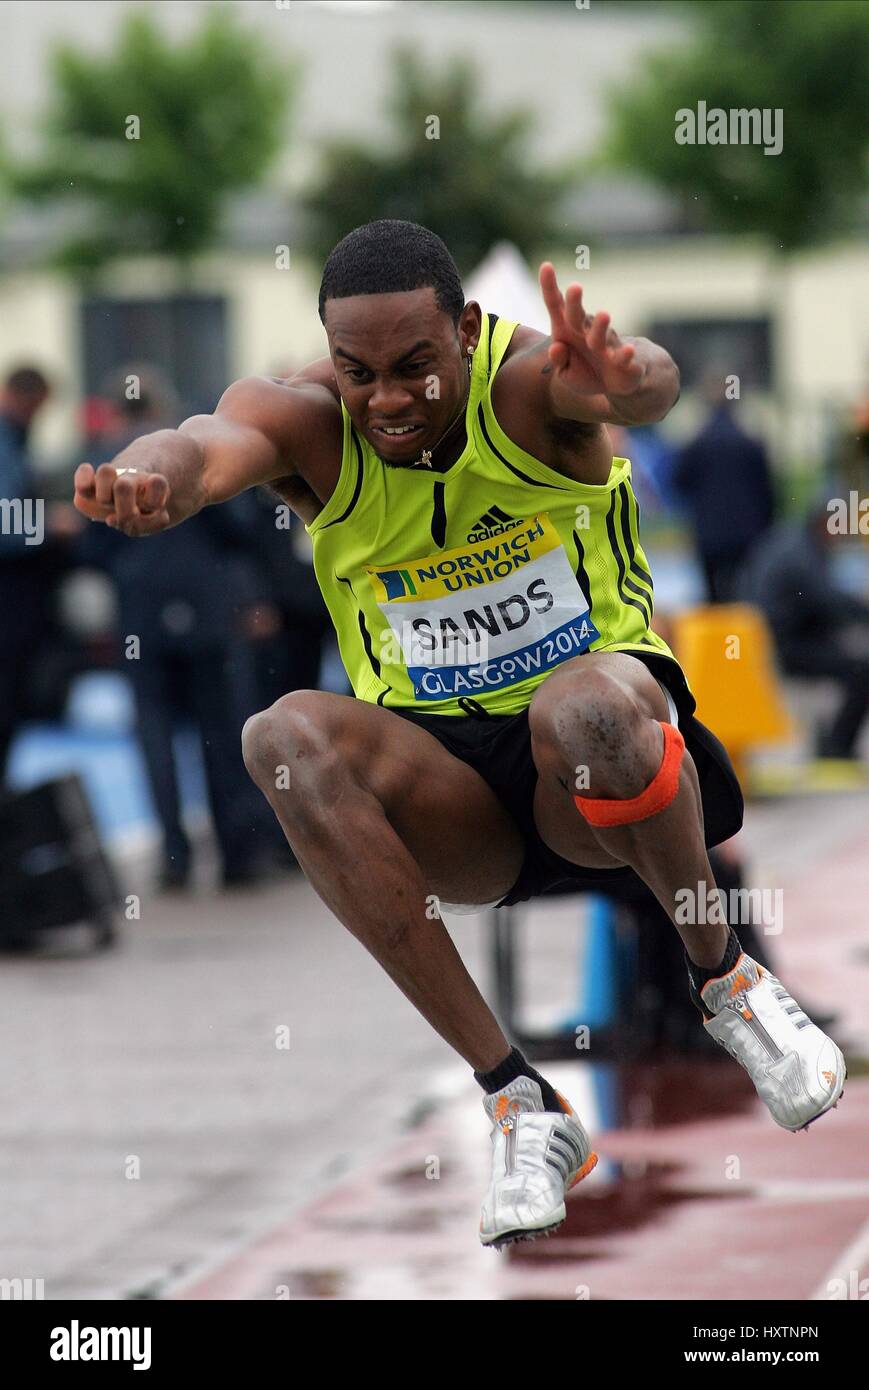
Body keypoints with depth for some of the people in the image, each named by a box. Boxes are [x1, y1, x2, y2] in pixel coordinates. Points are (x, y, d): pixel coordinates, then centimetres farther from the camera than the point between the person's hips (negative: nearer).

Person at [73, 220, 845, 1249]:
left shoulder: (529, 381, -15)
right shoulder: (304, 422, -8)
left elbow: (652, 381, -38)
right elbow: (212, 446, -31)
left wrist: (615, 385, -65)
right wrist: (150, 476, -57)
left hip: (607, 774, -3)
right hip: (448, 792, 3)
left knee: (586, 706, -38)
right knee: (290, 738, -29)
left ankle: (723, 976, -8)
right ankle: (513, 1097, -26)